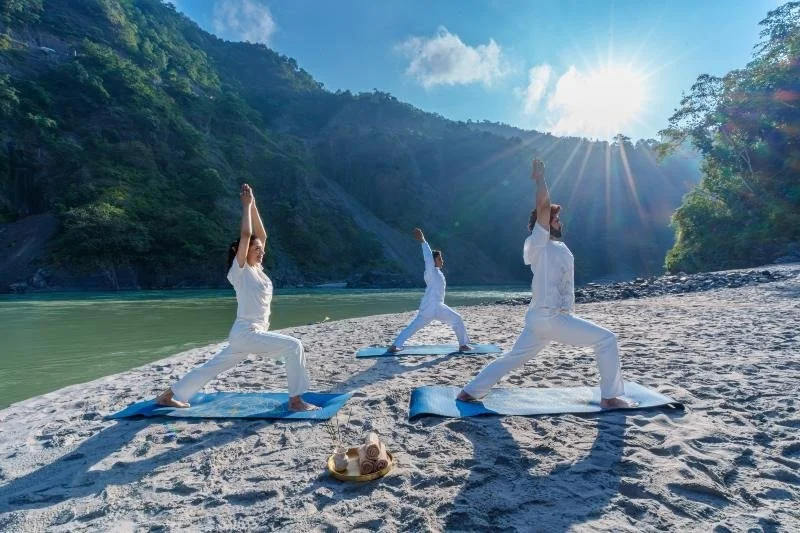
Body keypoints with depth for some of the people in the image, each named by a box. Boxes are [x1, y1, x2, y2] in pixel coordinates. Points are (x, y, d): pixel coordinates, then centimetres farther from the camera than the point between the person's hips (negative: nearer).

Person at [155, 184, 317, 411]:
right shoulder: (239, 271, -9)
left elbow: (261, 234, 12)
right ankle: (295, 401, -10)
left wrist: (253, 205, 9)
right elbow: (245, 234, -18)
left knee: (212, 367, 19)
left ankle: (167, 396, 34)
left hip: (249, 334, 9)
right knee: (294, 346, -17)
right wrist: (246, 205, -10)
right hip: (247, 333, -9)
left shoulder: (257, 269, 12)